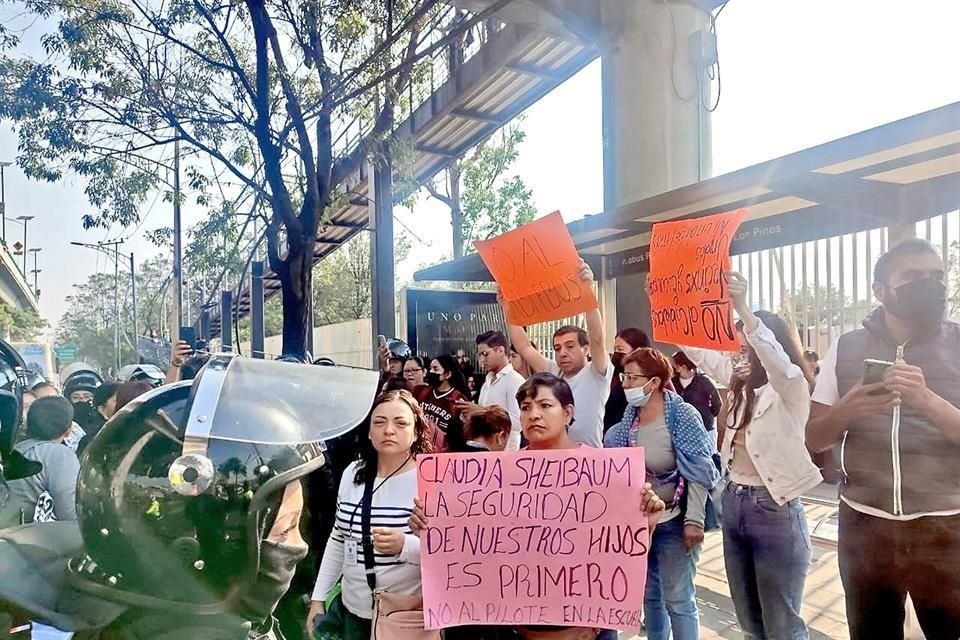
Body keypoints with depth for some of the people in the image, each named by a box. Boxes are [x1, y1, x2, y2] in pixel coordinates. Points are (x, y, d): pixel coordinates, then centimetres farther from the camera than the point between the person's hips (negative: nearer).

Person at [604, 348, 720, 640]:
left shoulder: (683, 415, -17)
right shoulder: (630, 414, 0)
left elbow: (698, 472, -18)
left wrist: (694, 520, -22)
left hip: (674, 520, -6)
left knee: (678, 599, 4)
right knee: (649, 593, 18)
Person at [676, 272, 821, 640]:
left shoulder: (792, 389, -11)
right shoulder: (740, 381, 8)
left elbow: (777, 360, -33)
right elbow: (696, 348, 14)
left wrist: (742, 308, -43)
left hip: (774, 511, -7)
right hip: (734, 504, 7)